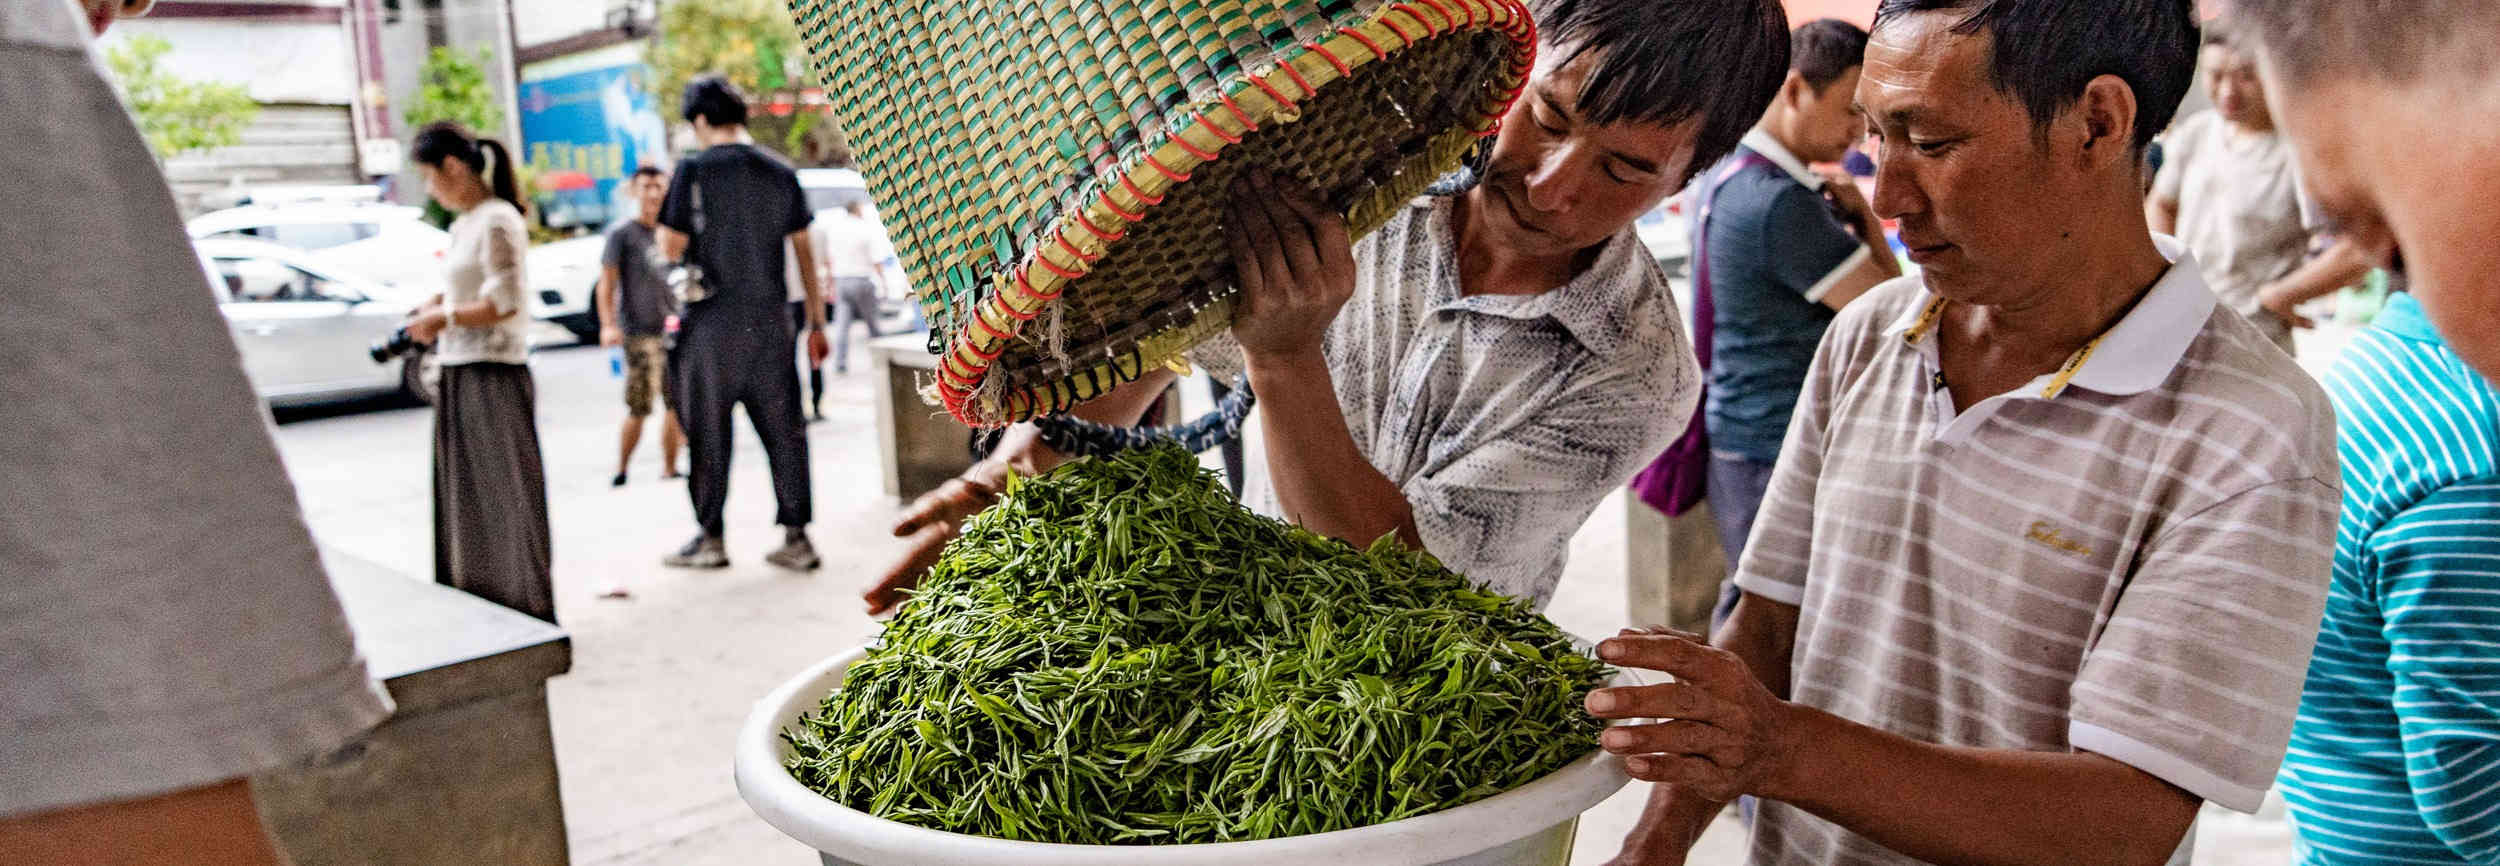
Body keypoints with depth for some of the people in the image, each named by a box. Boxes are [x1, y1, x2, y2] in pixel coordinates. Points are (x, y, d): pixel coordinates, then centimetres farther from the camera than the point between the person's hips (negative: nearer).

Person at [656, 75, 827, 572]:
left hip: (711, 325, -3)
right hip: (769, 324, 3)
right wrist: (816, 322, 12)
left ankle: (710, 539, 14)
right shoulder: (781, 173, 6)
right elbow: (804, 252, 7)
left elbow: (670, 248, -7)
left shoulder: (694, 171, -7)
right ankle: (796, 537, 7)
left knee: (708, 433, 7)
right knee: (784, 429, 6)